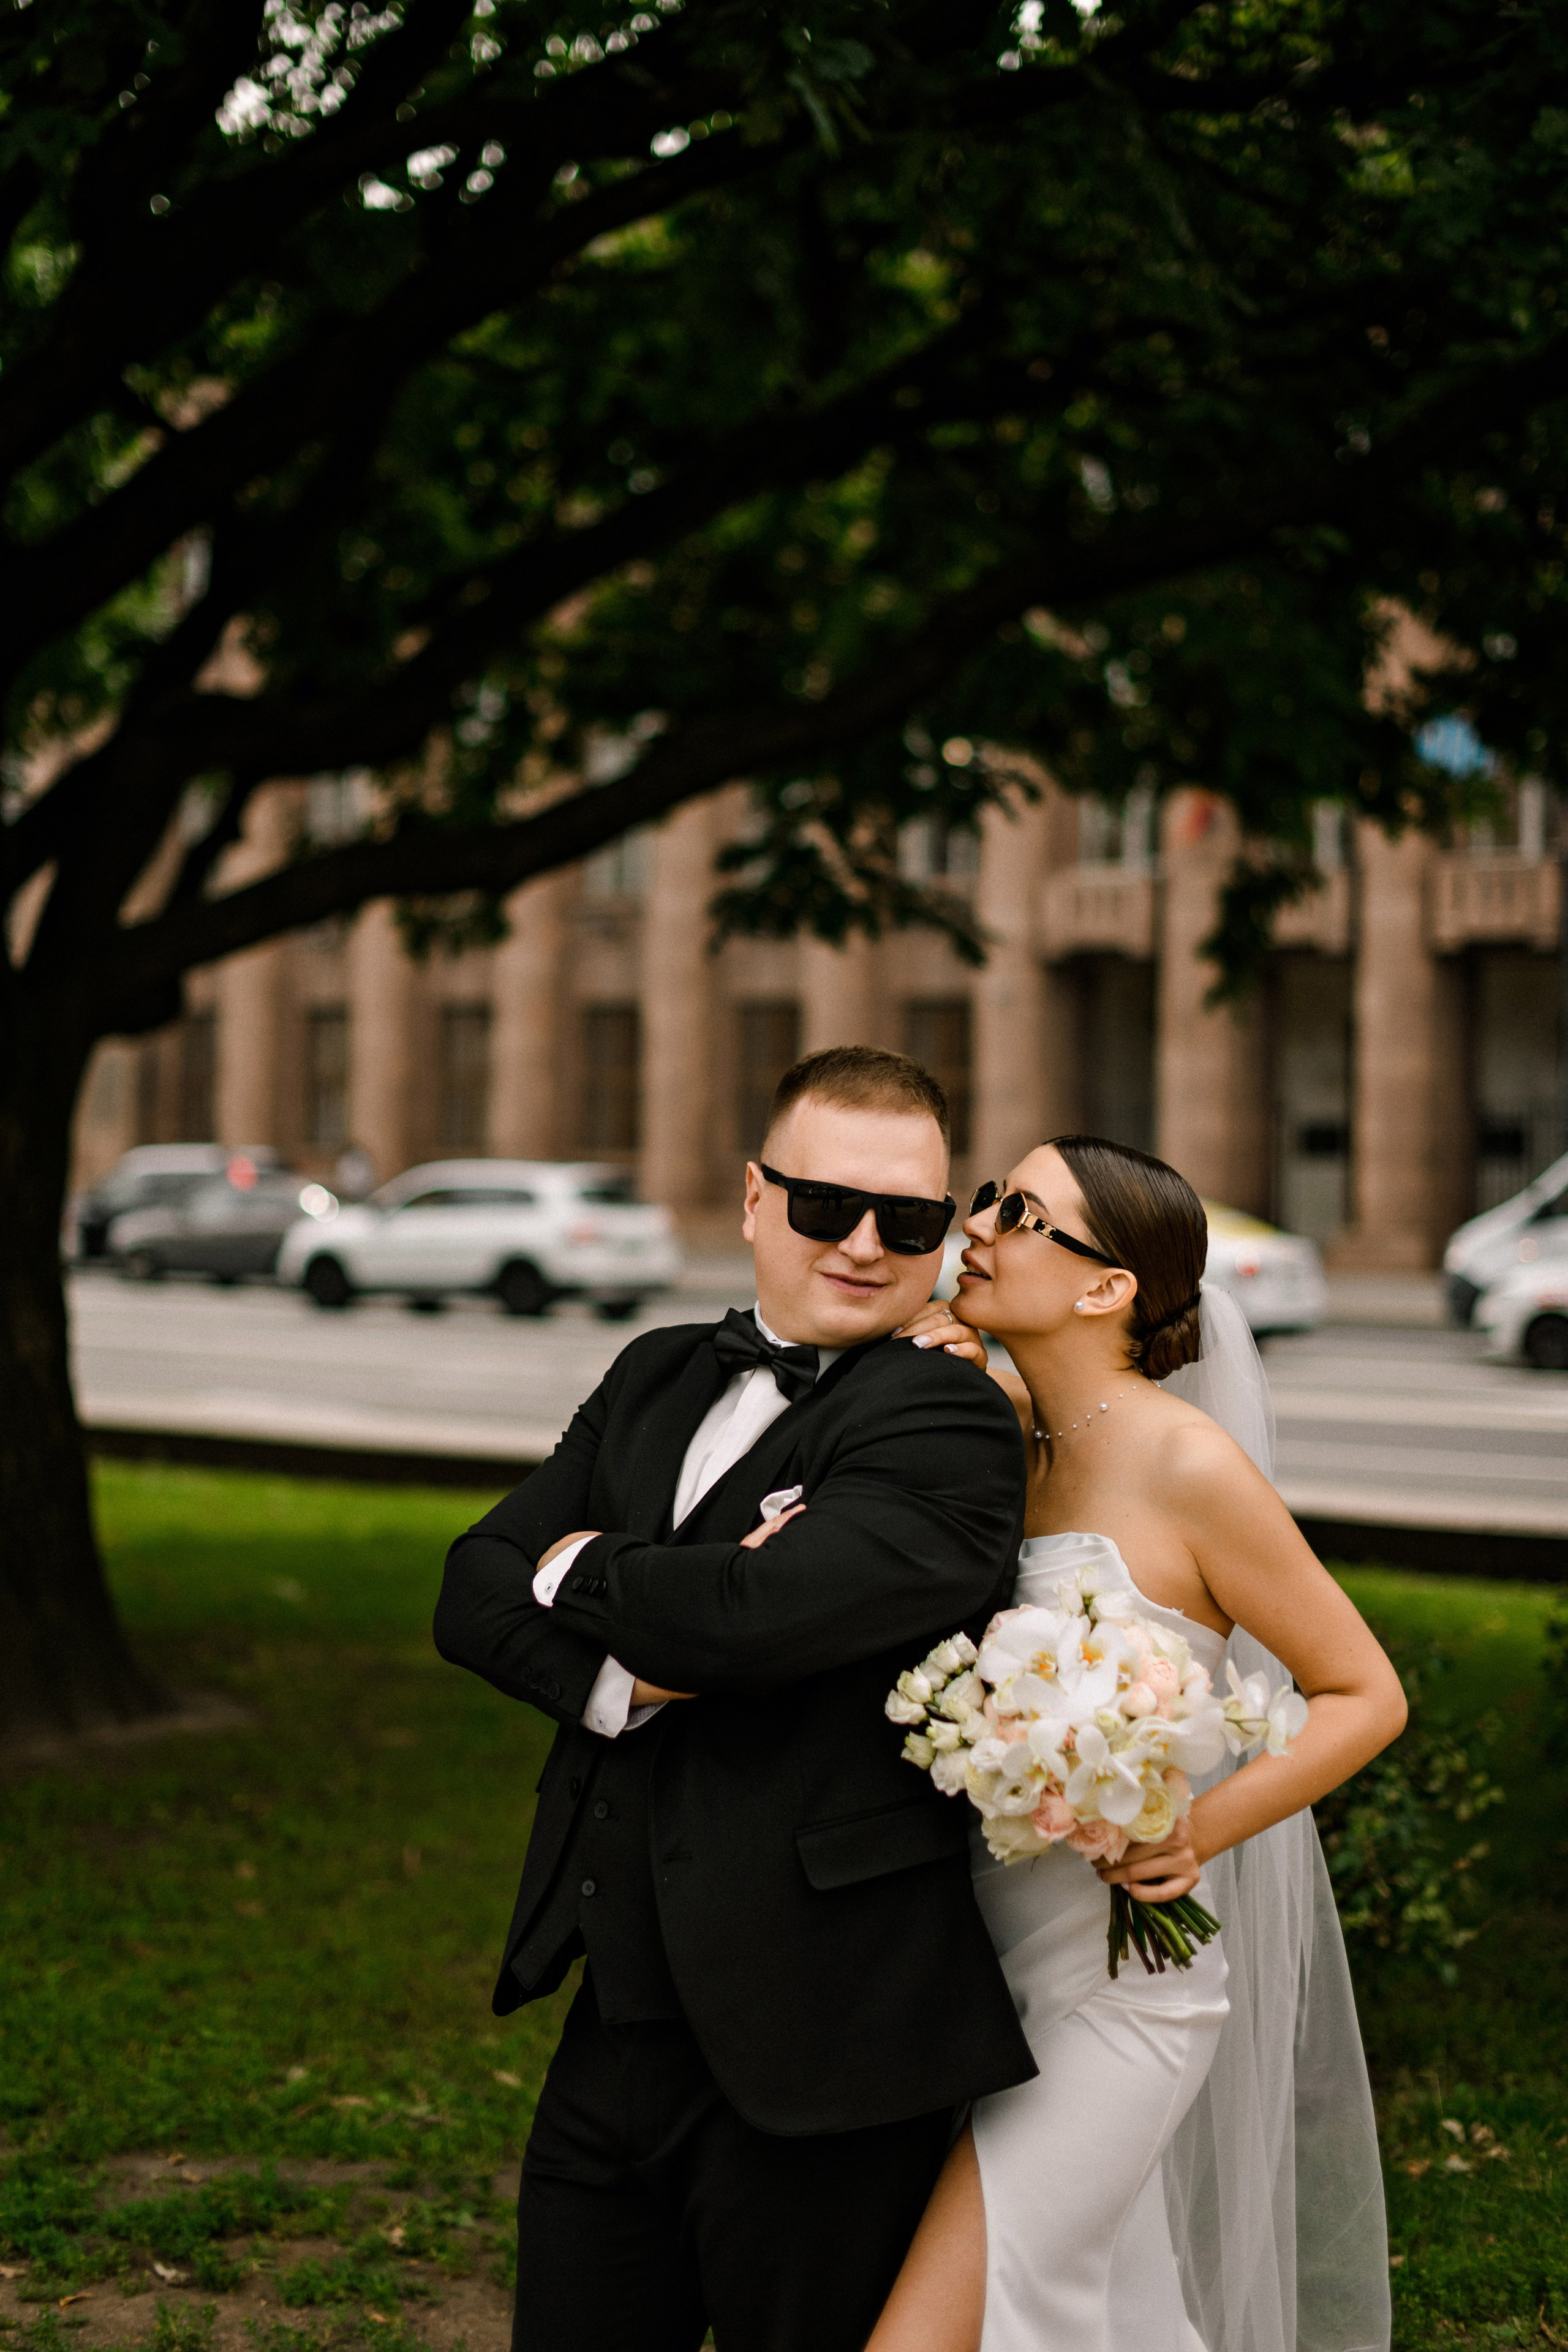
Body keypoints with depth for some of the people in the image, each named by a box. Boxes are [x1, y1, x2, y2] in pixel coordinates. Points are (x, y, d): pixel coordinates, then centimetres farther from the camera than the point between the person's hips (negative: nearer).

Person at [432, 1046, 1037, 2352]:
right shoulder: (657, 1377, 11)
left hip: (812, 2060, -6)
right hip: (617, 2034, 7)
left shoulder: (949, 1420, -13)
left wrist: (580, 1573, -6)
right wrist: (619, 1671, -16)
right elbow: (476, 1591, 5)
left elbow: (768, 1605, -26)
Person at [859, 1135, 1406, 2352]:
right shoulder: (999, 1422, 2)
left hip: (1115, 1987, -7)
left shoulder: (1188, 1465, -16)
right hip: (984, 1955, 7)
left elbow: (1368, 1694, -8)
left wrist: (1199, 1831, -18)